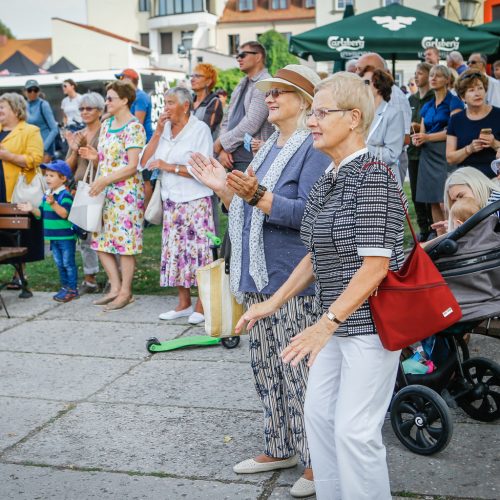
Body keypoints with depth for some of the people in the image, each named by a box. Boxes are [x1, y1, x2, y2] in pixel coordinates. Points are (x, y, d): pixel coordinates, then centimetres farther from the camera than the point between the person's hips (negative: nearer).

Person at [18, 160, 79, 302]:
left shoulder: (65, 195, -16)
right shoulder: (46, 196, 9)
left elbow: (65, 213, -26)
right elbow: (42, 213, 15)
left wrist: (53, 204, -37)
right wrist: (32, 209, -1)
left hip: (66, 236, -8)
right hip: (53, 237, 8)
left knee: (68, 263, 0)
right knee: (60, 264, 16)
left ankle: (72, 289, 8)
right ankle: (65, 287, 26)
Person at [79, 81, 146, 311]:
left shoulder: (134, 128, -10)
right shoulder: (106, 124, 15)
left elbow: (132, 166, -16)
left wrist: (105, 180, -20)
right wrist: (95, 156, 2)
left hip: (126, 191, -9)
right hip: (105, 192, 9)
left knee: (125, 241, -3)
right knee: (101, 240, 8)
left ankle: (126, 292, 7)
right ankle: (115, 287, 17)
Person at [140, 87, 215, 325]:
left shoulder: (200, 129, -7)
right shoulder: (165, 130, 11)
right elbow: (144, 162, 4)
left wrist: (169, 167, -14)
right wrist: (158, 132, -3)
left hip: (195, 201, -6)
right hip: (171, 202, 6)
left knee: (198, 251, -5)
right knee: (175, 252, 8)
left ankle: (201, 306, 4)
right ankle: (184, 304, 18)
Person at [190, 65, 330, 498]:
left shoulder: (314, 148, -10)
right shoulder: (270, 148, 18)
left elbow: (309, 213, -21)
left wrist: (257, 196, -31)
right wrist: (226, 188, 7)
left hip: (294, 281, -9)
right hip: (259, 277, 9)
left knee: (300, 373, -3)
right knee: (267, 369, 16)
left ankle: (317, 461, 10)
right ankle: (279, 448, 30)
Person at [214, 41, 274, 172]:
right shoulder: (241, 85, 18)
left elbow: (251, 124, -18)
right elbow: (227, 120, 18)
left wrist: (222, 142, -7)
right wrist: (223, 149, 1)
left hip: (250, 159, -8)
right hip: (232, 157, 8)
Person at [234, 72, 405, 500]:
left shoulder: (372, 176, -17)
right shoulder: (326, 182, 9)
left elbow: (375, 265, -23)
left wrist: (326, 324, -26)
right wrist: (274, 303, 11)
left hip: (370, 321, -8)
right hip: (335, 322, 9)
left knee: (354, 430, -2)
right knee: (318, 413, 14)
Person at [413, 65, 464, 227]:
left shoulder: (454, 102, -1)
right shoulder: (427, 106, 18)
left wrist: (427, 137, -15)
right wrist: (417, 139, -5)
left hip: (445, 155, -6)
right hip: (427, 155, 6)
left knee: (445, 204, -14)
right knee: (433, 204, 5)